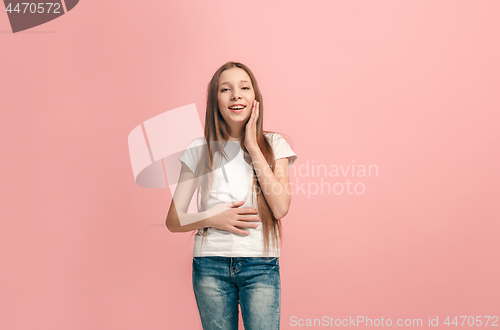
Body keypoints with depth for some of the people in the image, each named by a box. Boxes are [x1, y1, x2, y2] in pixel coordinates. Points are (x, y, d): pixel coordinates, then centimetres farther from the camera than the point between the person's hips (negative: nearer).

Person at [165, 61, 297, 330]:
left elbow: (280, 207, -11)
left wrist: (253, 147, -7)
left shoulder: (273, 144, 5)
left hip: (261, 265, 0)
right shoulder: (199, 150, 5)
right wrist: (212, 218, -12)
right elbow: (173, 221, 7)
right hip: (210, 265, 1)